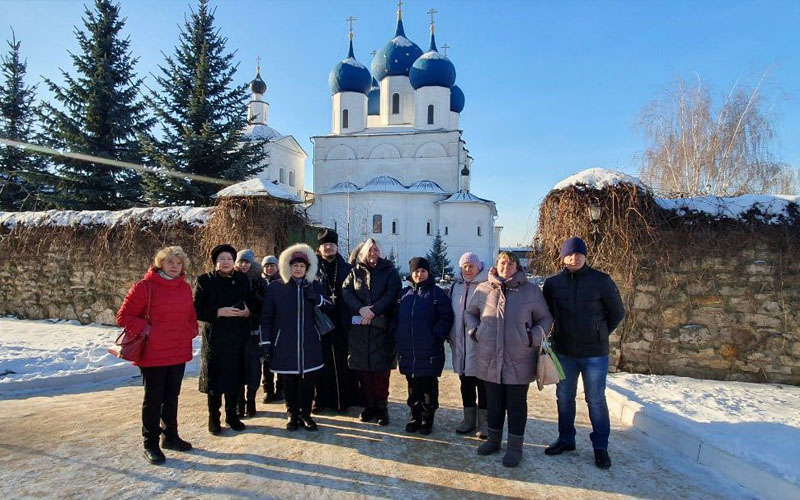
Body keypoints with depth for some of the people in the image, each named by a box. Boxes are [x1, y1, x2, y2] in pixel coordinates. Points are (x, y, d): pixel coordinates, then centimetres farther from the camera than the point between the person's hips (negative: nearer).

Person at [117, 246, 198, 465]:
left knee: (172, 397, 17)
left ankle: (170, 436, 32)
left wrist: (192, 331, 2)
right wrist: (145, 328, -18)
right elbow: (123, 316, -9)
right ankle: (151, 444, 20)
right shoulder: (145, 287, -11)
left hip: (179, 353, 5)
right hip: (153, 354, -5)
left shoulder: (185, 288, 6)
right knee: (153, 399, 6)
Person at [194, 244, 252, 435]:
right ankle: (214, 417, 20)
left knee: (235, 376, 8)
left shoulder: (242, 280, 7)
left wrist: (248, 311, -9)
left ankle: (232, 415, 24)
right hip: (214, 338, -3)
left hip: (237, 337, 3)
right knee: (215, 378, 3)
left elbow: (252, 303, 13)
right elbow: (197, 310, -6)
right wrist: (219, 312, -19)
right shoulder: (205, 281, -2)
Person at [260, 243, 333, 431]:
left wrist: (315, 297, -15)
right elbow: (266, 317, 1)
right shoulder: (275, 287, 0)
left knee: (307, 381, 5)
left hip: (309, 344, 1)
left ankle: (305, 414, 22)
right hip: (284, 345, -1)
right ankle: (292, 414, 25)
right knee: (288, 382, 7)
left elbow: (329, 308, 3)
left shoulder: (315, 286, 5)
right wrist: (266, 342, -2)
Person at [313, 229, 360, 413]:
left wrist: (352, 318, -5)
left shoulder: (347, 269, 7)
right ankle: (320, 399, 17)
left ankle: (343, 399, 17)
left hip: (341, 323, 1)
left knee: (342, 362, 5)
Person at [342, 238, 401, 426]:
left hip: (382, 326, -2)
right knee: (364, 368, 6)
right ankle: (369, 405, 19)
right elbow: (346, 291, -1)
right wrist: (360, 309, -16)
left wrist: (374, 311, -17)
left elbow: (391, 294, -6)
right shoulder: (355, 271, 11)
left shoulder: (390, 271, 5)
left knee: (381, 369, -2)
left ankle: (382, 408, 9)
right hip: (359, 326, 2)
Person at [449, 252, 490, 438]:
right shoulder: (456, 285, 9)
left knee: (482, 383, 5)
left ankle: (483, 421, 18)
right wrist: (451, 336, 12)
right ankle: (469, 419, 29)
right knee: (465, 382, 15)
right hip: (460, 344, 5)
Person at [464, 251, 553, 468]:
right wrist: (474, 331, 0)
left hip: (519, 361, -2)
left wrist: (534, 337, -10)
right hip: (489, 359, 2)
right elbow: (470, 312, 15)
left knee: (516, 404, 9)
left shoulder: (531, 291, -2)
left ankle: (515, 447, 24)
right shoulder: (483, 289, 1)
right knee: (494, 402, 16)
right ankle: (494, 439, 35)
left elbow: (545, 319, 5)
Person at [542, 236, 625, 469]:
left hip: (594, 354, -2)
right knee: (564, 397, 14)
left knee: (596, 400, 8)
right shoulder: (553, 283, -3)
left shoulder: (601, 281, -9)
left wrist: (599, 334, 4)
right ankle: (566, 439, 31)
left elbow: (617, 313, 2)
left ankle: (600, 446, 24)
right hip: (563, 352, 3)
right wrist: (558, 336, 5)